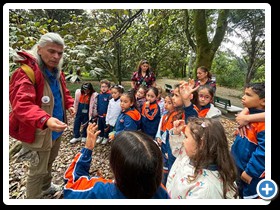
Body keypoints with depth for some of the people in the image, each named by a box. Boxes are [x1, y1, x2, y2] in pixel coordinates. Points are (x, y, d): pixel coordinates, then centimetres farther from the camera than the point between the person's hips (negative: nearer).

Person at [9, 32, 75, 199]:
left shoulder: (57, 72, 3)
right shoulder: (27, 72, -23)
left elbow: (64, 93, 18)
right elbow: (22, 104, -35)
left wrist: (69, 105, -1)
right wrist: (45, 119, -50)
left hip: (56, 128, 8)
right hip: (40, 132, -8)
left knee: (49, 161, 28)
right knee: (38, 169, 8)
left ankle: (46, 186, 54)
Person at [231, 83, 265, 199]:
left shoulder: (262, 123, -29)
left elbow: (263, 151, -29)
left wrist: (250, 171, -23)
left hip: (252, 171, -7)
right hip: (238, 165, 7)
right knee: (241, 194, 29)